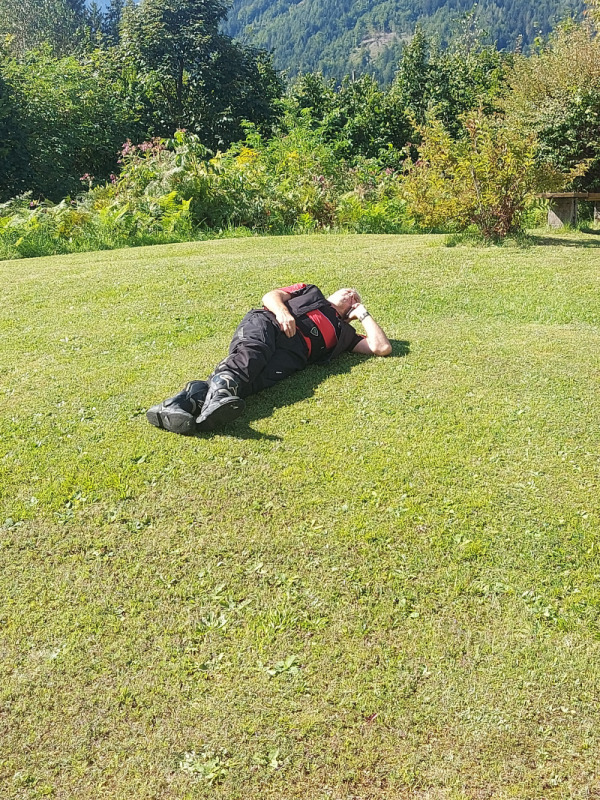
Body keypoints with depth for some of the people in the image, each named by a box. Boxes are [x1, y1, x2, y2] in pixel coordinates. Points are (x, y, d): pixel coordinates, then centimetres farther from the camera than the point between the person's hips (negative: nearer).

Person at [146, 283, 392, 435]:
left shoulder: (343, 332, 37)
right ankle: (219, 392, -66)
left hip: (291, 351, 0)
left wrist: (362, 313, 36)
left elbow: (382, 347, 28)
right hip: (266, 324, 0)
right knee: (250, 356, -37)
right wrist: (282, 310, -2)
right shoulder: (310, 292, 37)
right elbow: (270, 296, 22)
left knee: (253, 380, -35)